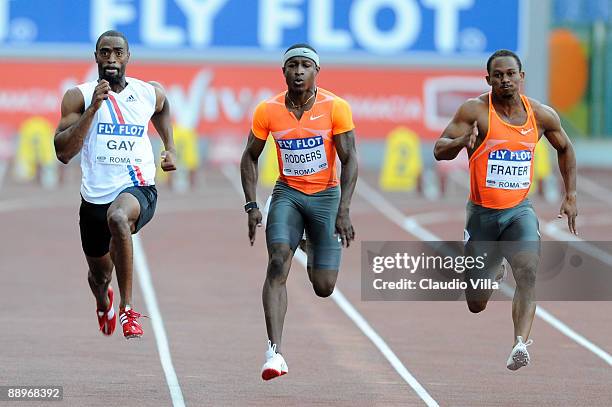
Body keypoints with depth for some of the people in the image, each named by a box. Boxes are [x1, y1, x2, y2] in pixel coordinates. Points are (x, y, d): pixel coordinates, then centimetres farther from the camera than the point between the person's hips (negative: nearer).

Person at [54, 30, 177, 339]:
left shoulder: (150, 93, 5)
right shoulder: (79, 97, -2)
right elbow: (63, 153, -12)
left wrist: (170, 148, 20)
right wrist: (93, 108, -19)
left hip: (138, 189, -2)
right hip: (95, 197, 2)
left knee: (118, 217, -40)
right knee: (99, 275, 20)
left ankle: (127, 307, -33)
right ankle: (103, 303, 61)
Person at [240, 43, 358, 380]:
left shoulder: (335, 108, -12)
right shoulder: (267, 111, -7)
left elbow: (349, 160, -10)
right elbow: (250, 158, 5)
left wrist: (343, 210, -19)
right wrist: (251, 206, -5)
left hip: (326, 194, -1)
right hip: (287, 192, 1)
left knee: (324, 288, -1)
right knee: (278, 263, -23)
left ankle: (314, 255, 40)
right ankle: (274, 352, -27)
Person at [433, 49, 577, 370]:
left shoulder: (542, 115, -1)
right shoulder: (475, 110, -10)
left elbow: (565, 149, 18)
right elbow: (439, 151, -13)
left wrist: (570, 196, 13)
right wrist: (463, 141, -34)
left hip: (519, 210, 1)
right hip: (482, 211, -1)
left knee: (528, 271, -28)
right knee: (476, 305, 8)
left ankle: (520, 345, -38)